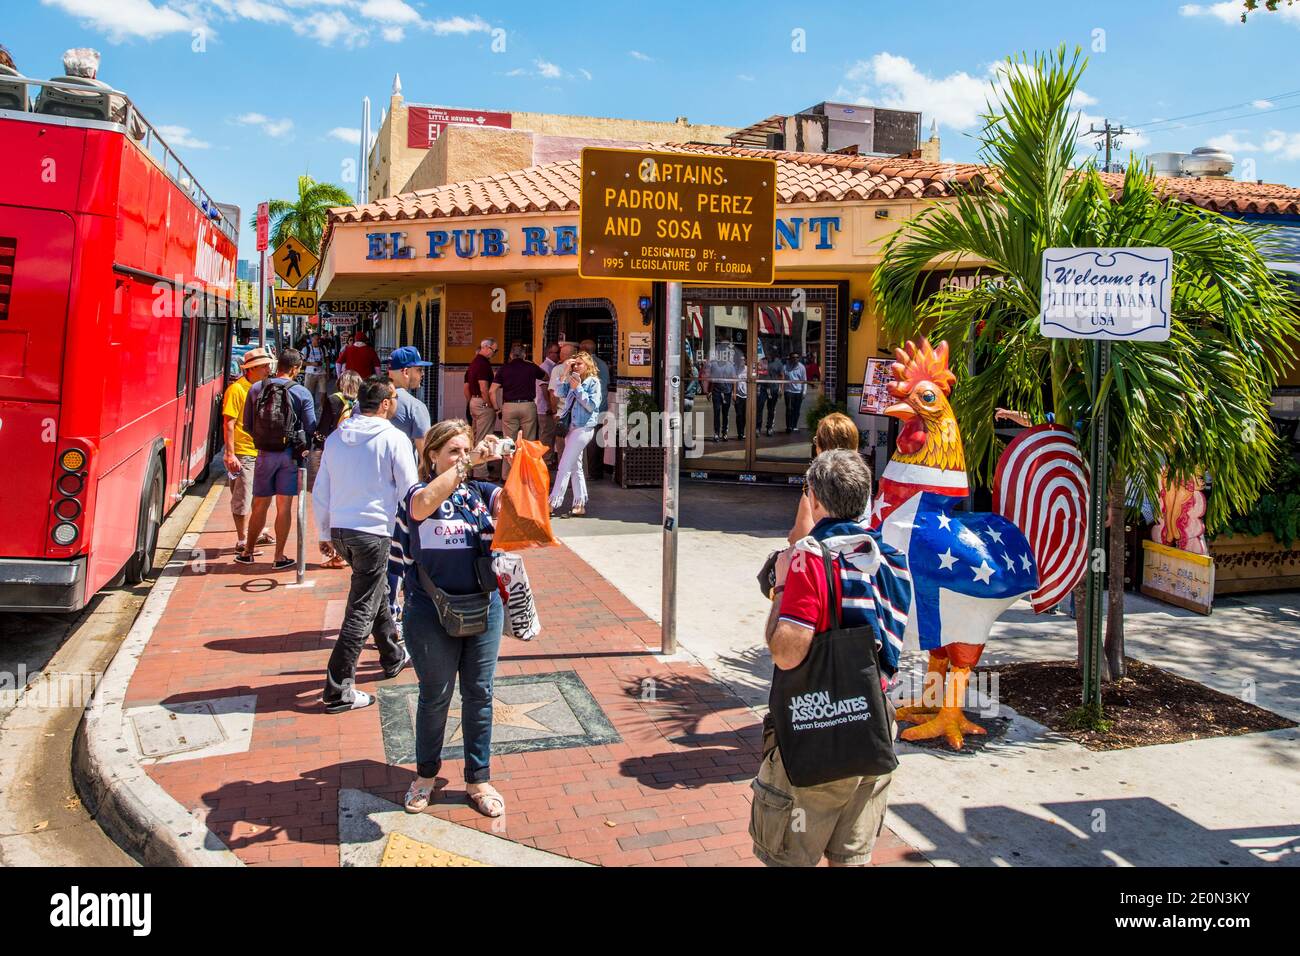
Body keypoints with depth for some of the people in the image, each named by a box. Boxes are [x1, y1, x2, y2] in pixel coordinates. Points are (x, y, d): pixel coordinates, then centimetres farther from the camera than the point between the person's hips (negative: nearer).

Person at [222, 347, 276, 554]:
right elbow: (228, 424, -14)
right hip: (243, 454, -8)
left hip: (261, 452, 8)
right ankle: (242, 541, 6)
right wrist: (230, 454, -19)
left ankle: (256, 533, 30)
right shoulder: (236, 389, -11)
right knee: (242, 498, -1)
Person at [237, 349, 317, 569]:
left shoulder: (256, 389, -1)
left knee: (260, 505, 14)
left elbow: (247, 425, 4)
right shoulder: (302, 393, -7)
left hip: (265, 453, 2)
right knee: (284, 506, 4)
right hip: (291, 454, -2)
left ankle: (247, 552, 26)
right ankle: (279, 557, 8)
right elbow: (311, 427, -6)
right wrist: (304, 444, 15)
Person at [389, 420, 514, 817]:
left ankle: (478, 779, 27)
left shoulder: (480, 492, 5)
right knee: (435, 696, 12)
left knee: (479, 694, 12)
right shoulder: (418, 494, -6)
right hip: (432, 613, -3)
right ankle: (426, 774, 34)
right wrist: (470, 462, -35)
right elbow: (427, 501, -29)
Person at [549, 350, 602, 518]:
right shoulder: (573, 381, 12)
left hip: (583, 428, -8)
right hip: (572, 427, 8)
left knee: (564, 466, -9)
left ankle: (554, 503, -7)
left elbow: (592, 405, -12)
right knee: (575, 467, 10)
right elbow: (560, 393, 2)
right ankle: (580, 504, 16)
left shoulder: (593, 382, -6)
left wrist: (578, 389, -15)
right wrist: (565, 373, -3)